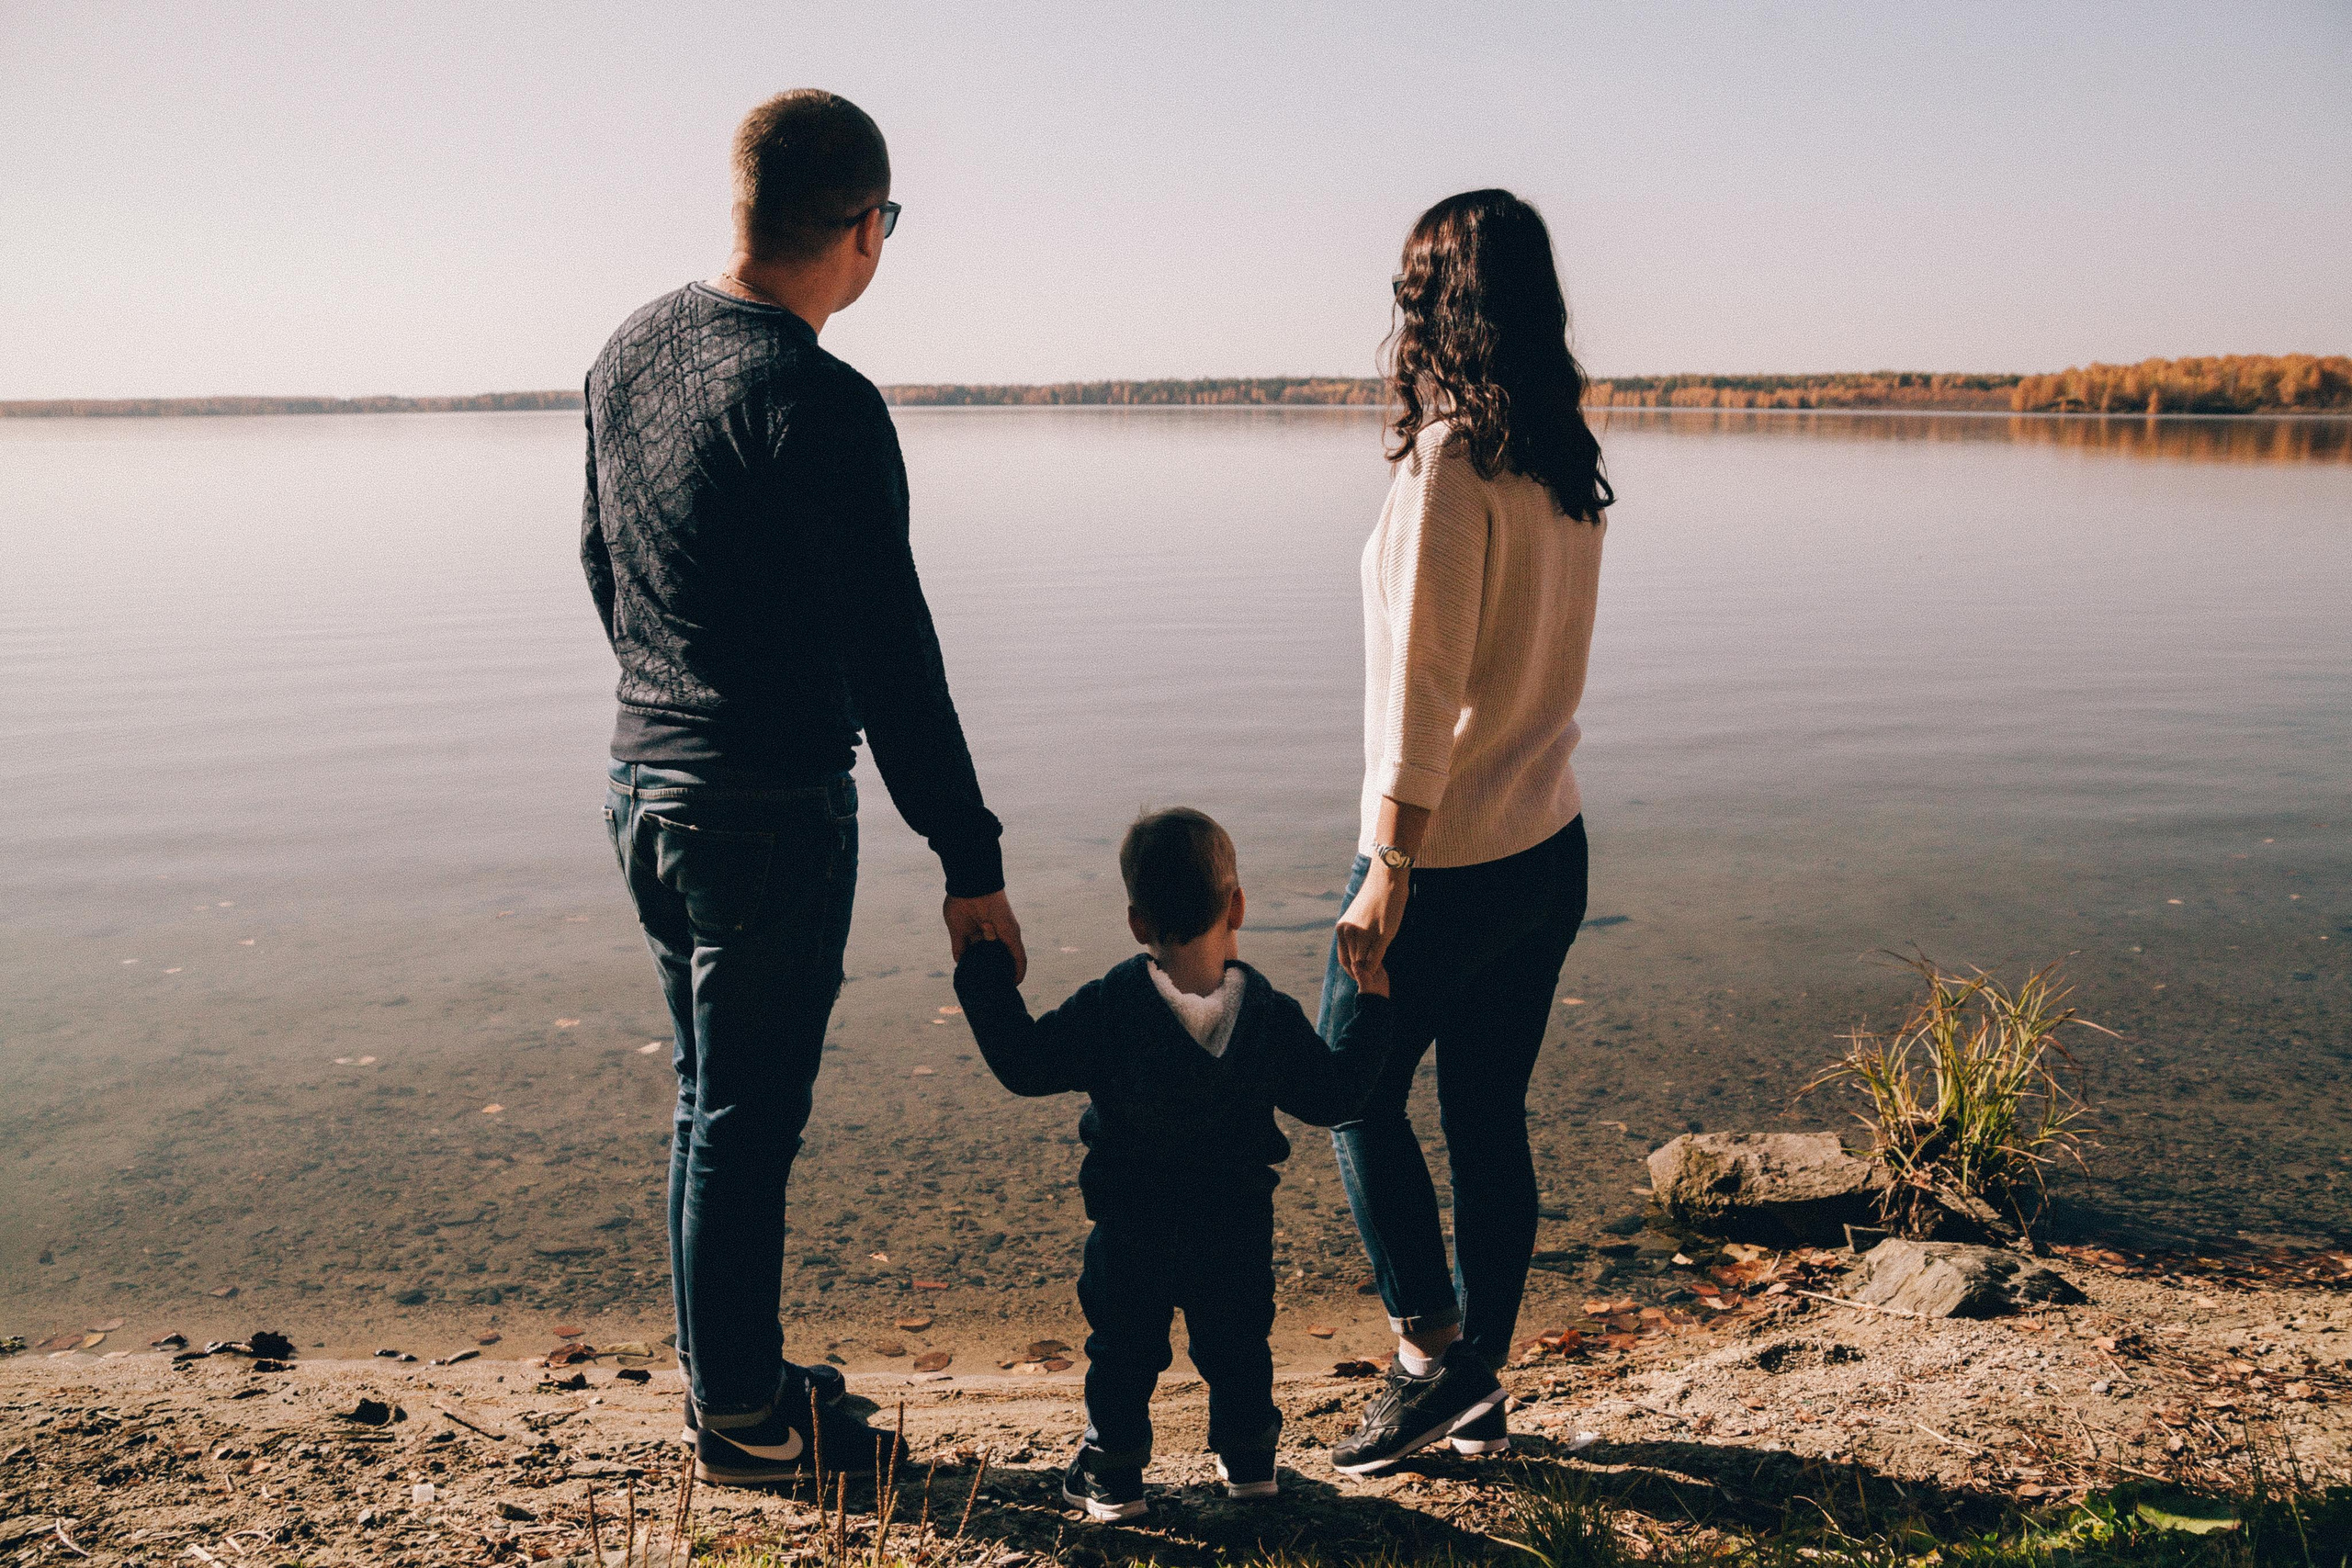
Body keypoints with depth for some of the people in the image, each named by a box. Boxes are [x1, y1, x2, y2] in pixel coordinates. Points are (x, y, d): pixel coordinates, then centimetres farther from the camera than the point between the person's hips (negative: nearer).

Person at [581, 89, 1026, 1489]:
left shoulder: (632, 350, 7)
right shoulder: (820, 405, -20)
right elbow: (891, 659, -22)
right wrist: (972, 863, -17)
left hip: (646, 782, 9)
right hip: (769, 815, -8)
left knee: (712, 1106, 20)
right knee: (747, 1124, 5)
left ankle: (732, 1375, 35)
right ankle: (744, 1423, 22)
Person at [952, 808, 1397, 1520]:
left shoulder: (1106, 1009, -17)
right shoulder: (1271, 1016, -12)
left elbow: (1024, 1065, -12)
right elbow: (1331, 1095, -3)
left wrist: (986, 977, -2)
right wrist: (1371, 1008, 8)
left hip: (1130, 1228, -1)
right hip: (1236, 1229, 2)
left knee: (1122, 1345, 16)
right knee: (1236, 1340, 22)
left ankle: (1113, 1472, 24)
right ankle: (1247, 1458, 34)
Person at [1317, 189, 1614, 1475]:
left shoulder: (1451, 462, -16)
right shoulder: (1566, 464, 8)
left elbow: (1423, 689, -19)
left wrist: (1387, 871, -16)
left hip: (1452, 858, -8)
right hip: (1552, 845, 8)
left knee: (1359, 1093, 12)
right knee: (1489, 1117, 15)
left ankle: (1431, 1352, 16)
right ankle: (1479, 1392, 27)